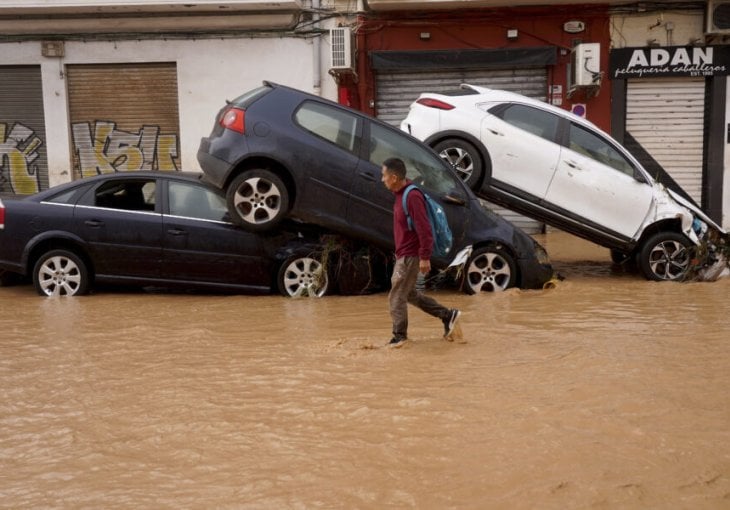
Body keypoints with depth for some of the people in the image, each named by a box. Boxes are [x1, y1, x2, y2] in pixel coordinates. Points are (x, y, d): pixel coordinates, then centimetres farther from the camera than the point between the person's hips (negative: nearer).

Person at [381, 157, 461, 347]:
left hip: (410, 257, -10)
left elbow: (424, 228, -24)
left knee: (396, 297, 0)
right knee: (409, 293, 19)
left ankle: (399, 336, 15)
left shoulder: (412, 196, -21)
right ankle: (447, 315, 24)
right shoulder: (400, 195, 9)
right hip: (403, 255, 10)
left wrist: (424, 257, -24)